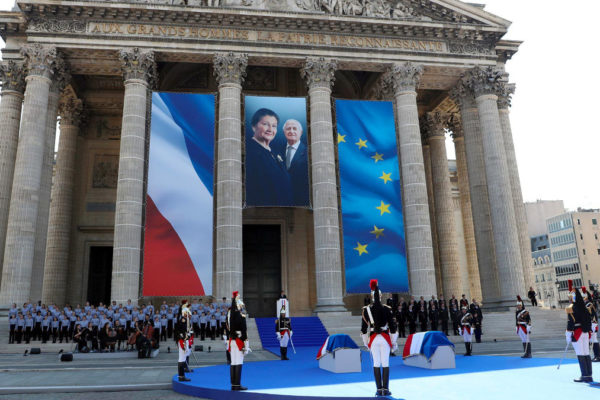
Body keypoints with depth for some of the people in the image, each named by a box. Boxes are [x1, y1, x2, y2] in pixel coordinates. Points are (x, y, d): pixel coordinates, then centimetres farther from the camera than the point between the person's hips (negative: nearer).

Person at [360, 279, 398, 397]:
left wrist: (366, 342, 13)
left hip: (373, 339, 1)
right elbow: (392, 327, -1)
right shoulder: (386, 309, -3)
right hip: (385, 338, -1)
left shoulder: (366, 309, -1)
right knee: (385, 364, 4)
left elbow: (363, 328, 2)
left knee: (376, 364, 6)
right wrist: (394, 342, 8)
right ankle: (386, 390, 5)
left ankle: (379, 390, 7)